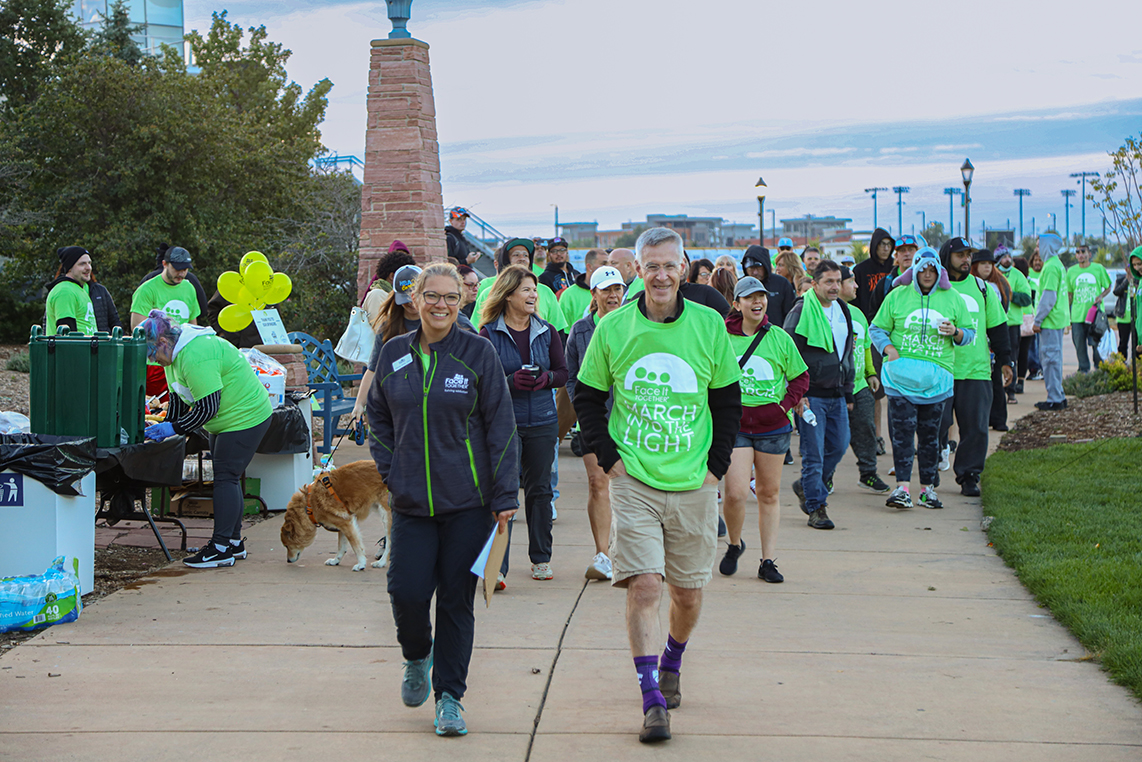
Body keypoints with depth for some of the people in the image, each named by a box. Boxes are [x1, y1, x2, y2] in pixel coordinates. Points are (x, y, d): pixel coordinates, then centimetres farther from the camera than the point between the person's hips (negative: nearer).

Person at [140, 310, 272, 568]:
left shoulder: (195, 356, -28)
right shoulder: (176, 352, 7)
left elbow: (208, 407, -29)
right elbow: (178, 398, 14)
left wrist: (173, 429, -23)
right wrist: (164, 427, 1)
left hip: (245, 418, -11)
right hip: (227, 420, 11)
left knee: (225, 477, -11)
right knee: (227, 478, 14)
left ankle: (221, 548, -10)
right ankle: (234, 542, 22)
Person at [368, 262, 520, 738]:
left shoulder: (477, 353, -3)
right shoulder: (394, 355, 6)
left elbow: (500, 426, -3)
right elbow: (378, 417, 19)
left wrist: (505, 495, -6)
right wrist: (389, 470, 6)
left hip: (468, 502, -2)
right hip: (412, 501, 2)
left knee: (457, 599, 0)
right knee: (407, 592, -6)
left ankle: (449, 695, 12)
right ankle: (417, 658, 26)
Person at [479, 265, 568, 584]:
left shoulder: (547, 332, 7)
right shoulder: (489, 334, -3)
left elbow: (563, 372, 10)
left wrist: (545, 378, -11)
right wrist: (511, 381, -19)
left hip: (542, 423, 4)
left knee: (539, 489, 12)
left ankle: (541, 558, 25)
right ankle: (496, 566, -10)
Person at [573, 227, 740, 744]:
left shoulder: (708, 325, -1)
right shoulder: (613, 328, -2)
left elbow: (728, 399, 9)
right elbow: (587, 396, 8)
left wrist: (716, 464, 2)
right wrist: (608, 458, 0)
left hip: (693, 486, 2)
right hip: (633, 483, -1)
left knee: (688, 592, 10)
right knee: (643, 586, -13)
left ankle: (671, 664, 39)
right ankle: (653, 700, -8)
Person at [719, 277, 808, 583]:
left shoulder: (779, 338, 3)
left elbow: (801, 377, 11)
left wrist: (784, 404, -2)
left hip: (773, 427, 2)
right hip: (734, 425, -2)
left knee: (769, 494, 7)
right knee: (735, 493, -12)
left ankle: (768, 561, 15)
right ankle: (734, 544, 16)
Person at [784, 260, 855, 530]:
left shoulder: (843, 311, 14)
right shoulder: (801, 312, -9)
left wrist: (848, 391, 20)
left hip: (837, 394, 7)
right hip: (811, 394, -7)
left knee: (839, 446, 9)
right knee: (814, 452, -4)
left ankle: (806, 487, 29)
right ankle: (816, 508, 3)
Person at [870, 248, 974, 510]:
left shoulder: (953, 299, 9)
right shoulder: (897, 296, 6)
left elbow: (969, 334, 14)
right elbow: (877, 328, 10)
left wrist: (955, 332, -8)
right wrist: (888, 348, -9)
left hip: (936, 374, 1)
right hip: (901, 372, -1)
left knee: (930, 432, 5)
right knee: (903, 429, -10)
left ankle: (928, 487, 14)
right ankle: (903, 487, -14)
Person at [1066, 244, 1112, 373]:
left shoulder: (1099, 268, 3)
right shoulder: (1071, 271, 9)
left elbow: (1108, 287, 12)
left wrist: (1101, 296, -9)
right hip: (1077, 315, 2)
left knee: (1097, 345, -2)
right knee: (1080, 346, 2)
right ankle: (1083, 370, 14)